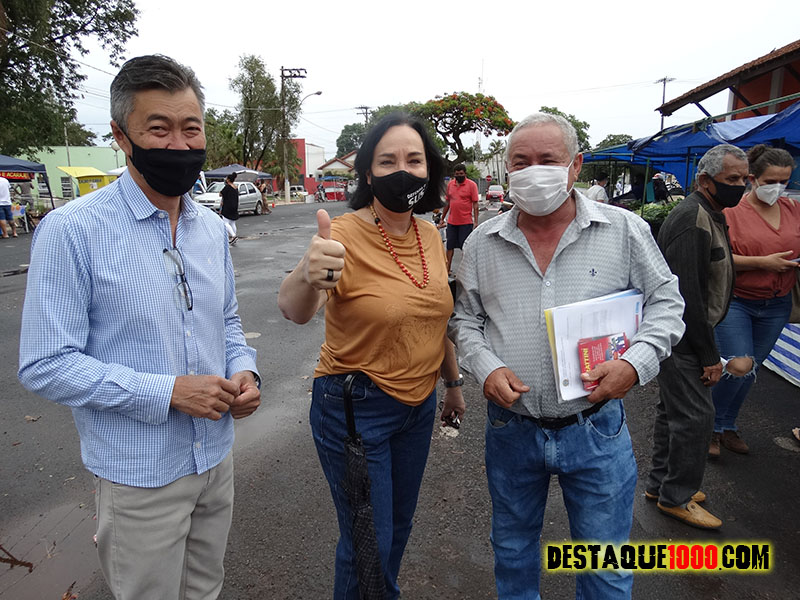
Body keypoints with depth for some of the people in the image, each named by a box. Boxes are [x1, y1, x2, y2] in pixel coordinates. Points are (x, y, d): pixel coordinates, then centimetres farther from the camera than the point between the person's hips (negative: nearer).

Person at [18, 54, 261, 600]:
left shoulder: (212, 227, 2)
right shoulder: (71, 231, -17)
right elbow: (44, 366, -17)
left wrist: (244, 371, -7)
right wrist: (167, 391, -24)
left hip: (217, 456, 6)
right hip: (139, 475, -5)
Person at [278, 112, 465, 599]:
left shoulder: (429, 234, -1)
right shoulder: (345, 235, -20)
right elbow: (294, 310, -37)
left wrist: (453, 382, 17)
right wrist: (308, 276, -59)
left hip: (418, 404, 6)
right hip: (355, 408, -6)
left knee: (400, 523, 26)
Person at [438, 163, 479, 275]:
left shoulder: (472, 185, -5)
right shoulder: (450, 184, 9)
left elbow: (475, 204, -6)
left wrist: (476, 221, -12)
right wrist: (442, 219, 17)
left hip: (466, 222, -4)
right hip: (451, 221, 5)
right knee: (450, 246, 8)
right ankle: (447, 269, 17)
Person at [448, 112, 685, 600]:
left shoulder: (625, 230, -6)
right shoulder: (483, 243, -1)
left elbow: (666, 301, 1)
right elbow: (464, 318, 5)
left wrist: (636, 363, -15)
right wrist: (486, 367, -13)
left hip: (596, 429, -1)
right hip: (511, 427, 2)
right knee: (513, 549, 25)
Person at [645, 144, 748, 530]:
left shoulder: (709, 215, 13)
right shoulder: (692, 222, -21)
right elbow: (687, 296, -24)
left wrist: (708, 347, 17)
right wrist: (709, 356, -19)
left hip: (683, 333, 11)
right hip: (681, 335, -11)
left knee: (673, 408, 17)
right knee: (695, 414, -3)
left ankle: (661, 484, 32)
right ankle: (677, 496, 15)